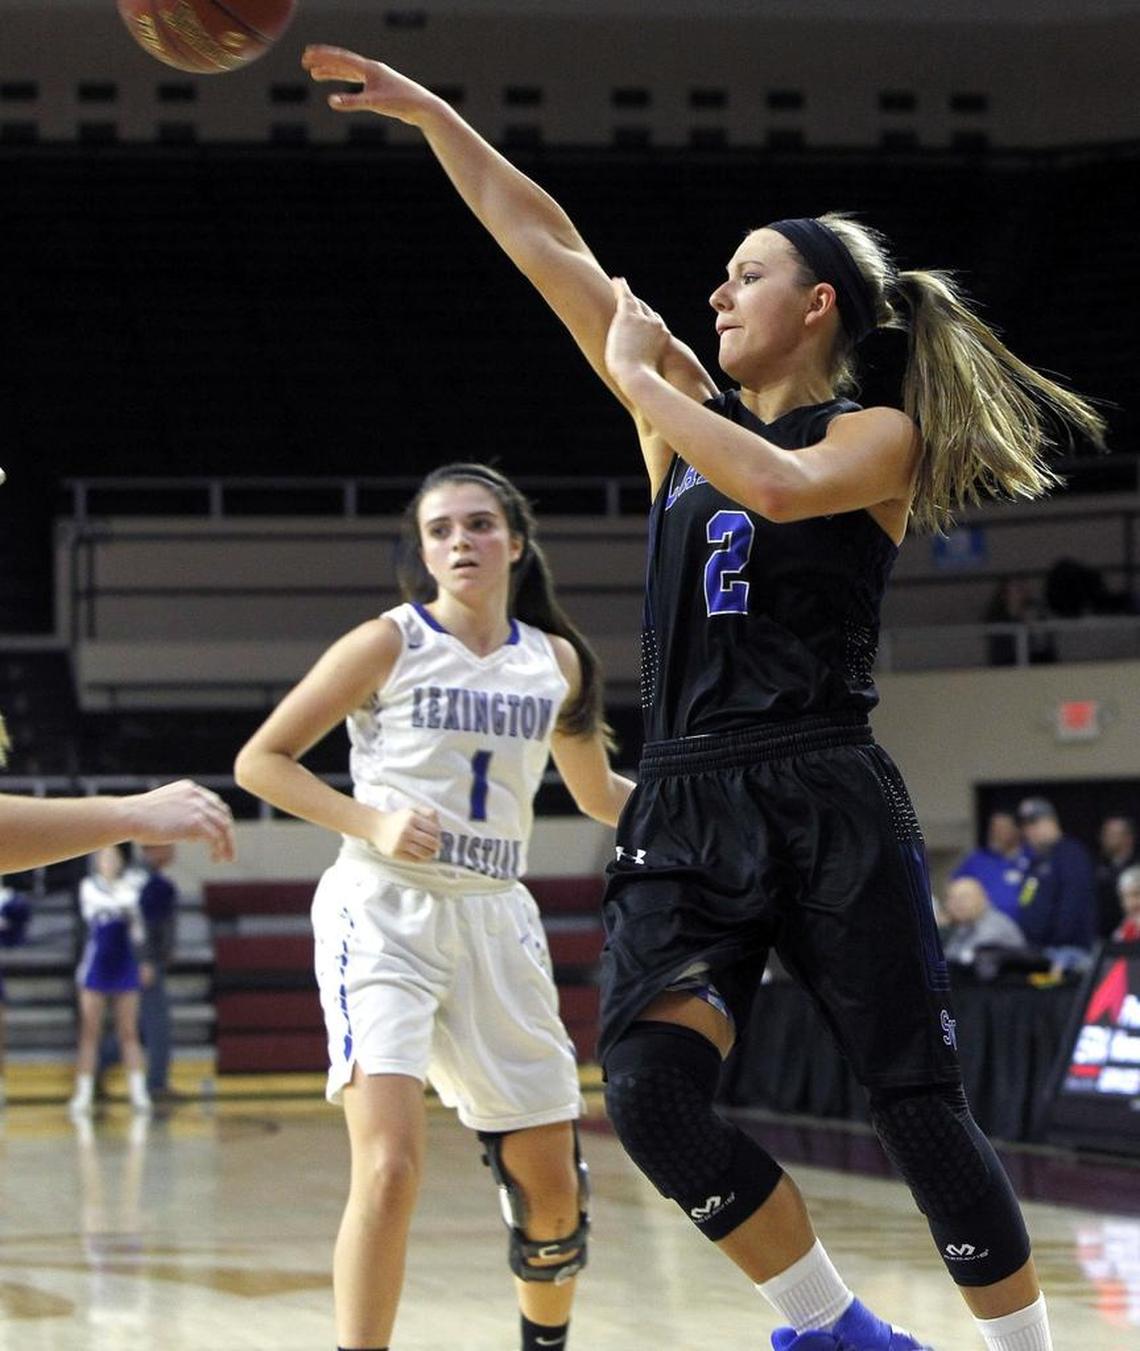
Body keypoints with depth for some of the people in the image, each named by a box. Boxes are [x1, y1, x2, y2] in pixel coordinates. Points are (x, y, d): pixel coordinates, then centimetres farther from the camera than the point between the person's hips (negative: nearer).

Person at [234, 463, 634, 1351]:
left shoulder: (557, 661, 9)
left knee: (552, 1186, 8)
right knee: (392, 1164, -24)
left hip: (495, 920, 5)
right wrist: (373, 822, -15)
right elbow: (260, 761, -2)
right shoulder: (390, 645, -4)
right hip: (385, 912, -5)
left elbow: (600, 796, 23)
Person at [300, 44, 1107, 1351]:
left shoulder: (879, 436, 2)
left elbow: (782, 485, -21)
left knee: (921, 1109, -3)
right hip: (685, 807, 4)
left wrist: (637, 377, -10)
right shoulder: (686, 406, 16)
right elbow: (546, 245, 15)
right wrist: (428, 114, 13)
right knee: (648, 1091, -16)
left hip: (827, 807, -4)